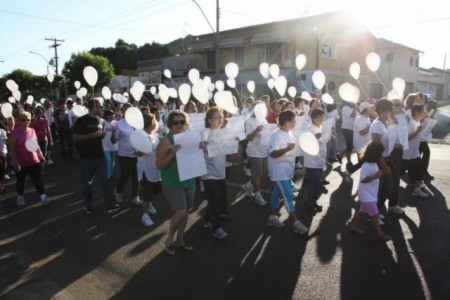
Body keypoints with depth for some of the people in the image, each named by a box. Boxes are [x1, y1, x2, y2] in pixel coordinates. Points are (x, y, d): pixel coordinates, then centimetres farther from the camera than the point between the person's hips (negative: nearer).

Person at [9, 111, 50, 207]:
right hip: (21, 162, -3)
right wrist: (16, 162, -19)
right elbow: (12, 149, -14)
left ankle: (43, 197, -2)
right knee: (20, 180, 14)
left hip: (34, 161, 3)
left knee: (38, 179, -1)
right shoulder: (14, 133, -12)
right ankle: (20, 197, 31)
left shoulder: (32, 131, 2)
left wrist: (41, 156, 8)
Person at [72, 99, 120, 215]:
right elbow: (76, 137, -14)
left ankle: (111, 205, 5)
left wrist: (102, 134, -1)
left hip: (100, 155, 5)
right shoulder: (81, 120, -10)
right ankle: (88, 206, 24)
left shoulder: (99, 120, 9)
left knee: (105, 180, 3)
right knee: (87, 182, 9)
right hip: (87, 157, -5)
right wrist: (92, 135, -21)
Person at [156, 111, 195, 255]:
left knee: (186, 212, 12)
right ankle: (169, 239, 13)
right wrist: (172, 154, -28)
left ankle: (179, 239, 31)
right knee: (180, 212, -12)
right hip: (172, 183, -6)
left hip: (188, 181, 6)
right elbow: (159, 165, -14)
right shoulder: (166, 141, -13)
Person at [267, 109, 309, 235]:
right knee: (288, 196, -7)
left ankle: (272, 217, 29)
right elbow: (272, 153, -27)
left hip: (287, 170, 9)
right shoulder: (276, 135, -21)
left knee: (278, 193, 17)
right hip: (279, 171, -9)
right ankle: (296, 223, 0)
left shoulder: (289, 134, 7)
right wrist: (287, 149, -37)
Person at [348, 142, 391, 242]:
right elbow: (363, 179, -29)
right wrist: (375, 176, -33)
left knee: (363, 211, 20)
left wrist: (378, 174, 1)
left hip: (370, 194, 10)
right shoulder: (366, 166, -25)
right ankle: (380, 235, 8)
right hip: (367, 195, -10)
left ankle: (353, 227, 32)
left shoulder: (374, 164, 5)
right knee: (374, 215, -1)